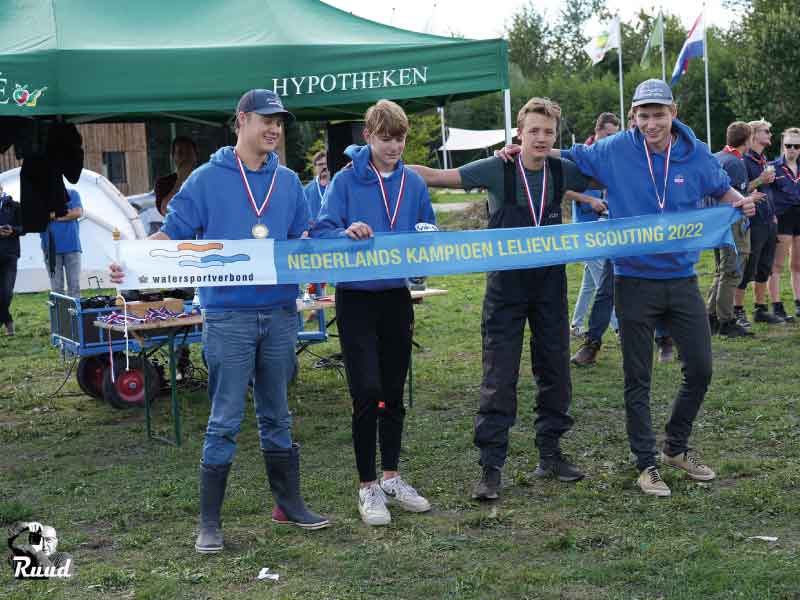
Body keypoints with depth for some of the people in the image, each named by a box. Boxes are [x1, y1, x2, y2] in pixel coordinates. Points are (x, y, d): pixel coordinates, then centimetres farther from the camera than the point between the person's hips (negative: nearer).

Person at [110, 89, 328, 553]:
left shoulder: (288, 182, 10)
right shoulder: (207, 179, -3)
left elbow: (304, 240, 15)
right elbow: (173, 234, -6)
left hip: (280, 314, 4)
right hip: (229, 317, -4)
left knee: (277, 416, 15)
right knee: (225, 420, -1)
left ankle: (290, 504, 27)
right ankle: (210, 521, 9)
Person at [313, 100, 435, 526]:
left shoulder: (413, 183, 5)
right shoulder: (347, 180, -6)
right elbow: (321, 232, -11)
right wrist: (347, 232, -30)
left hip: (396, 297, 4)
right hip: (356, 298, -4)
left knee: (394, 393, 13)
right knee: (367, 393, -8)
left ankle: (391, 478, 27)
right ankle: (368, 487, 6)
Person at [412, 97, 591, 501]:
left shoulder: (562, 171, -1)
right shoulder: (496, 170, -11)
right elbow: (435, 176, -13)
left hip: (550, 285, 4)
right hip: (506, 287, -4)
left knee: (555, 371, 11)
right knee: (499, 377, -4)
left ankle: (550, 453, 26)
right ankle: (491, 467, 3)